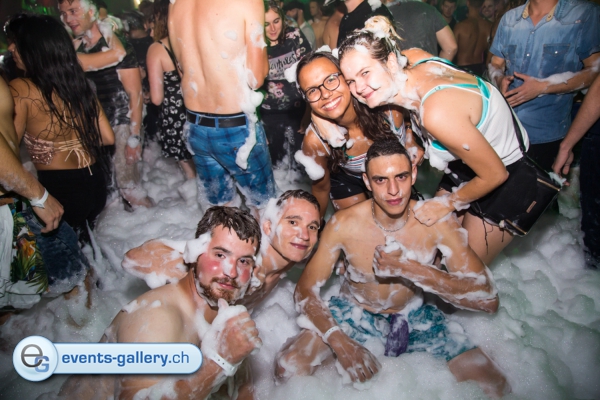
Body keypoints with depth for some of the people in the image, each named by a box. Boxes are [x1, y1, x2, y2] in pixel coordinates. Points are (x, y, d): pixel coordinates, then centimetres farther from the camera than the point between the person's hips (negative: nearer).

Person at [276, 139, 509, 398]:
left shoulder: (438, 222, -19)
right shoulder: (344, 225, -21)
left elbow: (488, 299, -25)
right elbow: (305, 291, -13)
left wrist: (410, 269, -36)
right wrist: (340, 343, -28)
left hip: (414, 317, 1)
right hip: (353, 314, 0)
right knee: (288, 367, -23)